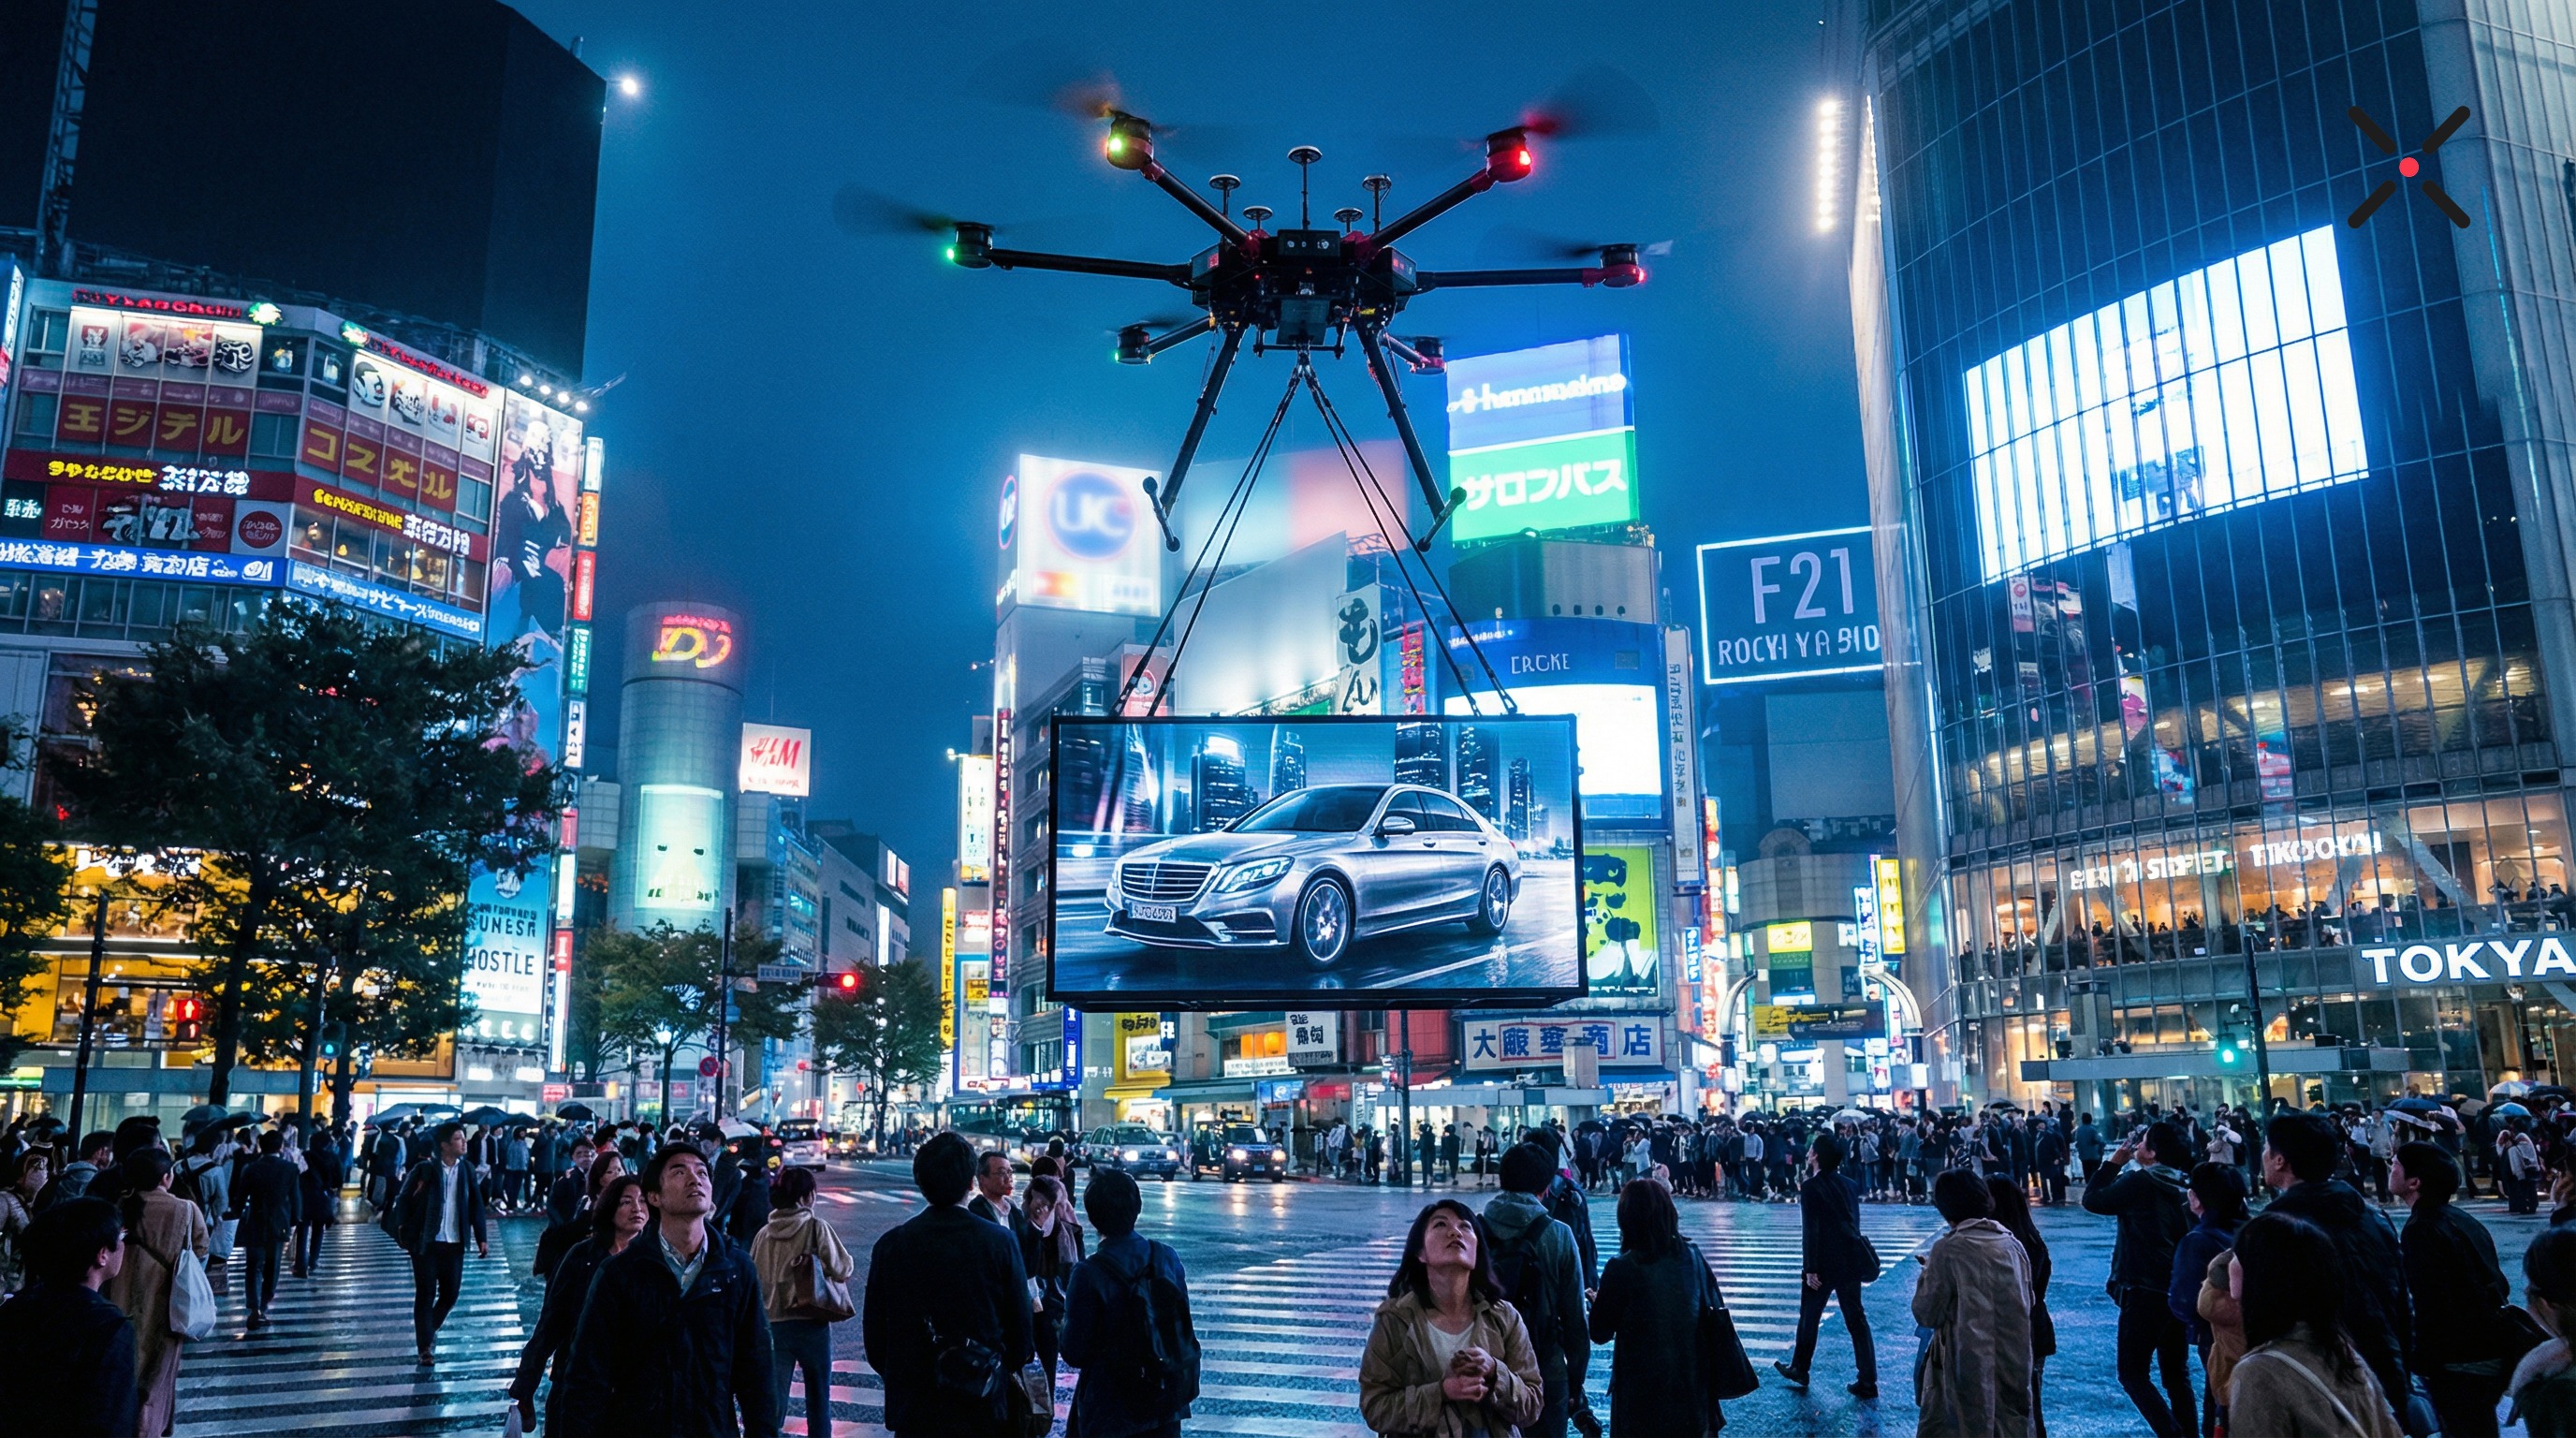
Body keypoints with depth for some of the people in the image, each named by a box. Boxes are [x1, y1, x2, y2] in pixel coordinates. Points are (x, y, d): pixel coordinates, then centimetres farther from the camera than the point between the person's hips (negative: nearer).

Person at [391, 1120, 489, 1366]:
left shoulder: (467, 1169, 3)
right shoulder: (425, 1169, -8)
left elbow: (476, 1205, 6)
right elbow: (404, 1200, -4)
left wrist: (481, 1238, 2)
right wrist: (403, 1230, -13)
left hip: (454, 1244, 4)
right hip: (426, 1242, -4)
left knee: (450, 1294, 9)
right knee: (426, 1295, 1)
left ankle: (429, 1330, 35)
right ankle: (426, 1348, 10)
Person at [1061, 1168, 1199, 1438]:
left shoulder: (1089, 1275, -20)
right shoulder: (1168, 1257, -6)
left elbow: (1075, 1354, -14)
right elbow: (1182, 1325, 4)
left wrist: (1066, 1326, 5)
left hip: (1112, 1416, -4)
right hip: (1167, 1404, 4)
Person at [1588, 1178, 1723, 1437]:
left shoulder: (1622, 1269, -18)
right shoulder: (1692, 1256, -5)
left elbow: (1600, 1334, -8)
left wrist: (1597, 1302, 11)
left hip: (1644, 1393, -4)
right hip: (1693, 1384, 4)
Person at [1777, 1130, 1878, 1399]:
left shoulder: (1811, 1188, -15)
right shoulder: (1850, 1185, 3)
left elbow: (1810, 1231, -16)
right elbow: (1854, 1223, 11)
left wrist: (1810, 1268, -13)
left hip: (1823, 1265, -5)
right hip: (1850, 1262, 5)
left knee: (1809, 1317, 13)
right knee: (1856, 1320, 9)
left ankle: (1799, 1369, 28)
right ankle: (1867, 1382, 9)